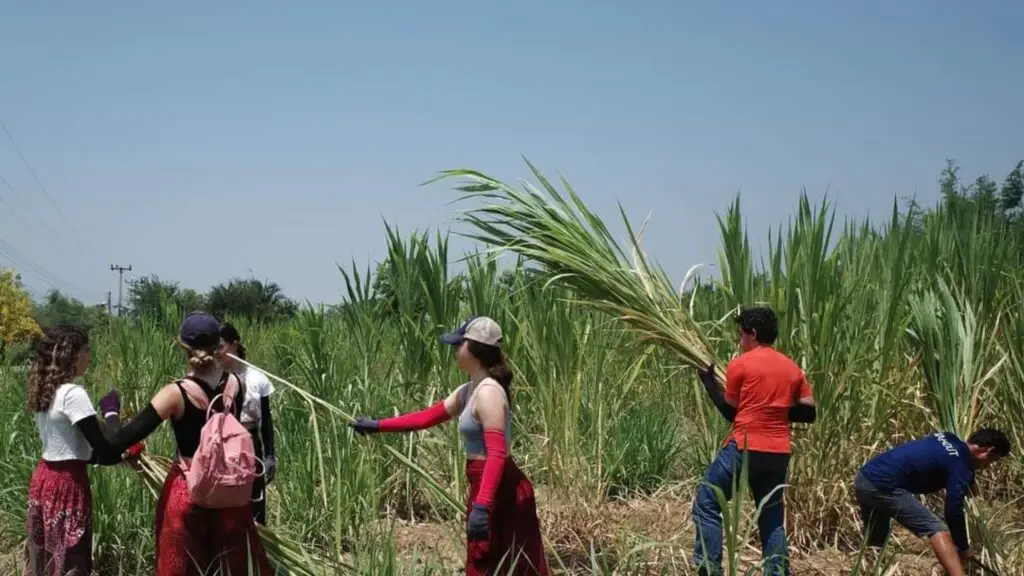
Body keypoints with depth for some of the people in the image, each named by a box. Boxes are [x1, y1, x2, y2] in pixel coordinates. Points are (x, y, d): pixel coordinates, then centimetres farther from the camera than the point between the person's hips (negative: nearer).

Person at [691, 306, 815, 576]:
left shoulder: (740, 364, -5)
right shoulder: (792, 368, 10)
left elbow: (731, 411, 3)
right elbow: (809, 412, 9)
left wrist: (709, 381, 13)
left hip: (744, 449, -5)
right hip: (778, 454, 5)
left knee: (707, 505, 4)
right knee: (772, 518, 14)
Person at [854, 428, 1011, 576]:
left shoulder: (947, 438, 20)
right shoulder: (962, 465, -4)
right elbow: (953, 511, -4)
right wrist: (964, 548, 10)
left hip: (864, 476, 9)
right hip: (883, 486, -9)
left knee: (874, 543, 24)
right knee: (937, 530, -8)